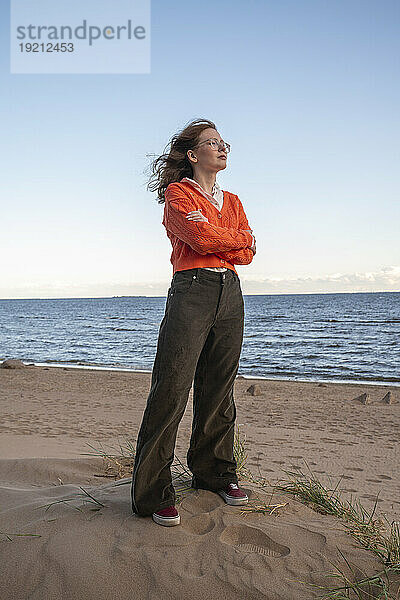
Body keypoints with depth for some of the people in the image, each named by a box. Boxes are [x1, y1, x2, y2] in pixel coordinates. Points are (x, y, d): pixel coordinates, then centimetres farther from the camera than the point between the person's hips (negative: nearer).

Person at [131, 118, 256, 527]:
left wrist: (216, 246, -5)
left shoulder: (232, 201, 23)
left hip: (230, 293, 6)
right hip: (191, 290, -6)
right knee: (171, 389, -11)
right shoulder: (177, 193, 5)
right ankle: (153, 493, -3)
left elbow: (247, 254, 11)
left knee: (218, 390, 9)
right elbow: (201, 236, -13)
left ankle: (215, 474, 23)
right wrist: (240, 238, 3)